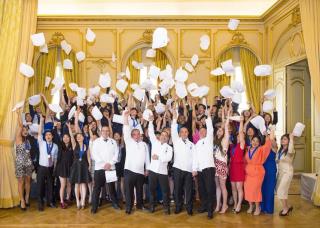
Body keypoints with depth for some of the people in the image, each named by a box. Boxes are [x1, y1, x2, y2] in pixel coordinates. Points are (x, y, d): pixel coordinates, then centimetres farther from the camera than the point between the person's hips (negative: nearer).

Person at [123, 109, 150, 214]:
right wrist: (125, 117, -20)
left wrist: (147, 169, 8)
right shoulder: (129, 142, 4)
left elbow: (147, 157, 12)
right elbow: (126, 131, -9)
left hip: (140, 171, 3)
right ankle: (128, 207, 12)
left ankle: (140, 205, 30)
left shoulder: (144, 144, 11)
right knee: (129, 190, 1)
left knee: (140, 190, 14)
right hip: (129, 170, -2)